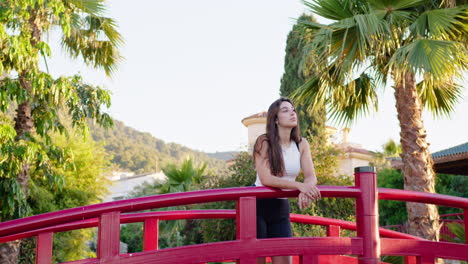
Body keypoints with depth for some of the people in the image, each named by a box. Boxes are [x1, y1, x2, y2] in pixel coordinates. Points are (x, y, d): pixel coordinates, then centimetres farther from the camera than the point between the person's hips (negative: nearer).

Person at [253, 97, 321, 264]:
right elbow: (265, 178, -23)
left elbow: (311, 177, -6)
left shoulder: (301, 144, 2)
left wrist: (305, 190, -30)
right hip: (257, 206, -4)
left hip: (281, 208, 4)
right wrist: (299, 186, -34)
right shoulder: (264, 142, -12)